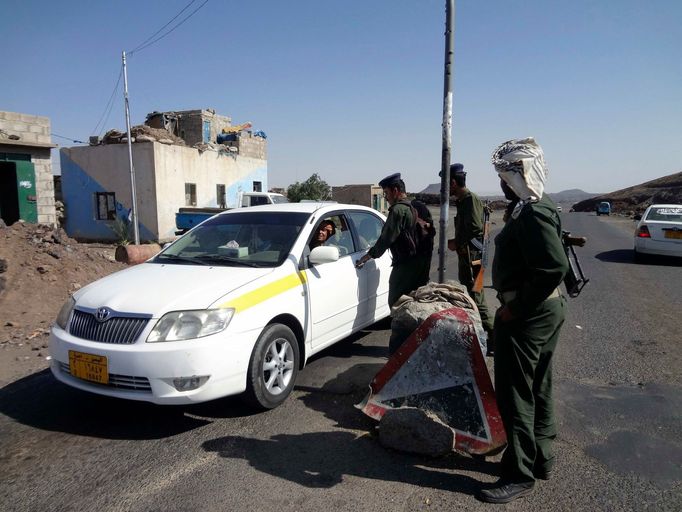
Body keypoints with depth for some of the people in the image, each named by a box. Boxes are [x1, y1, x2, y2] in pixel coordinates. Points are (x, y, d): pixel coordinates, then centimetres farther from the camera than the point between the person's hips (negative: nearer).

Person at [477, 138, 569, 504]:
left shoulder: (532, 214, -20)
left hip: (526, 317, -11)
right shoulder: (532, 209, 11)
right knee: (536, 388, 20)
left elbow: (553, 267, -31)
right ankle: (539, 457, 36)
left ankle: (519, 475, 14)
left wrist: (515, 309, -22)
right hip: (545, 310, 11)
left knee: (514, 394, 0)